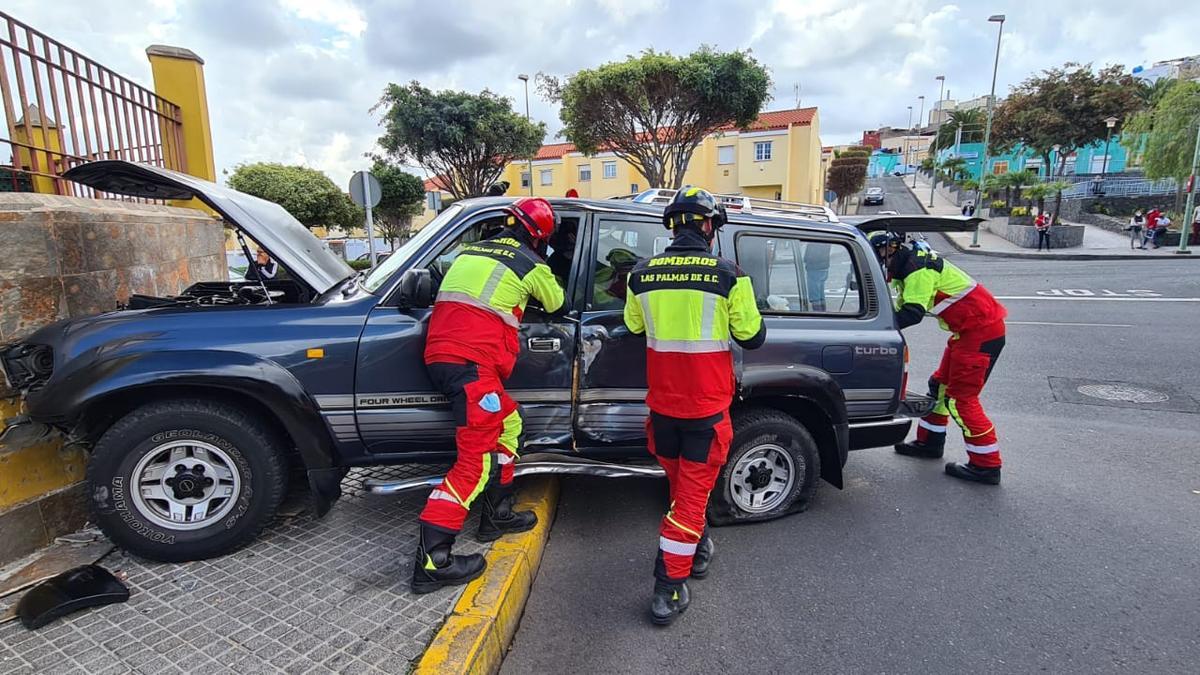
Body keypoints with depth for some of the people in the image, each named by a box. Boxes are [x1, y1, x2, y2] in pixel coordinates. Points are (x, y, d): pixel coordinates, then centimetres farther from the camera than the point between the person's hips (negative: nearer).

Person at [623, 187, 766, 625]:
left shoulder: (642, 275, -3)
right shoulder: (729, 276, -13)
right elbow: (752, 337, -3)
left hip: (662, 404, 4)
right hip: (706, 407, -4)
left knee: (681, 483, 24)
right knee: (692, 493, 7)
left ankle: (696, 548, 44)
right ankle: (669, 588, 11)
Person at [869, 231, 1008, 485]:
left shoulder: (919, 269, -20)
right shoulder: (911, 268, 12)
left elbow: (913, 313, -30)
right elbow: (902, 307, 11)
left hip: (982, 332, -11)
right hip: (968, 330, 11)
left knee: (961, 398, -6)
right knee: (940, 385, 17)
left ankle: (986, 465, 2)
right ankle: (930, 442, 30)